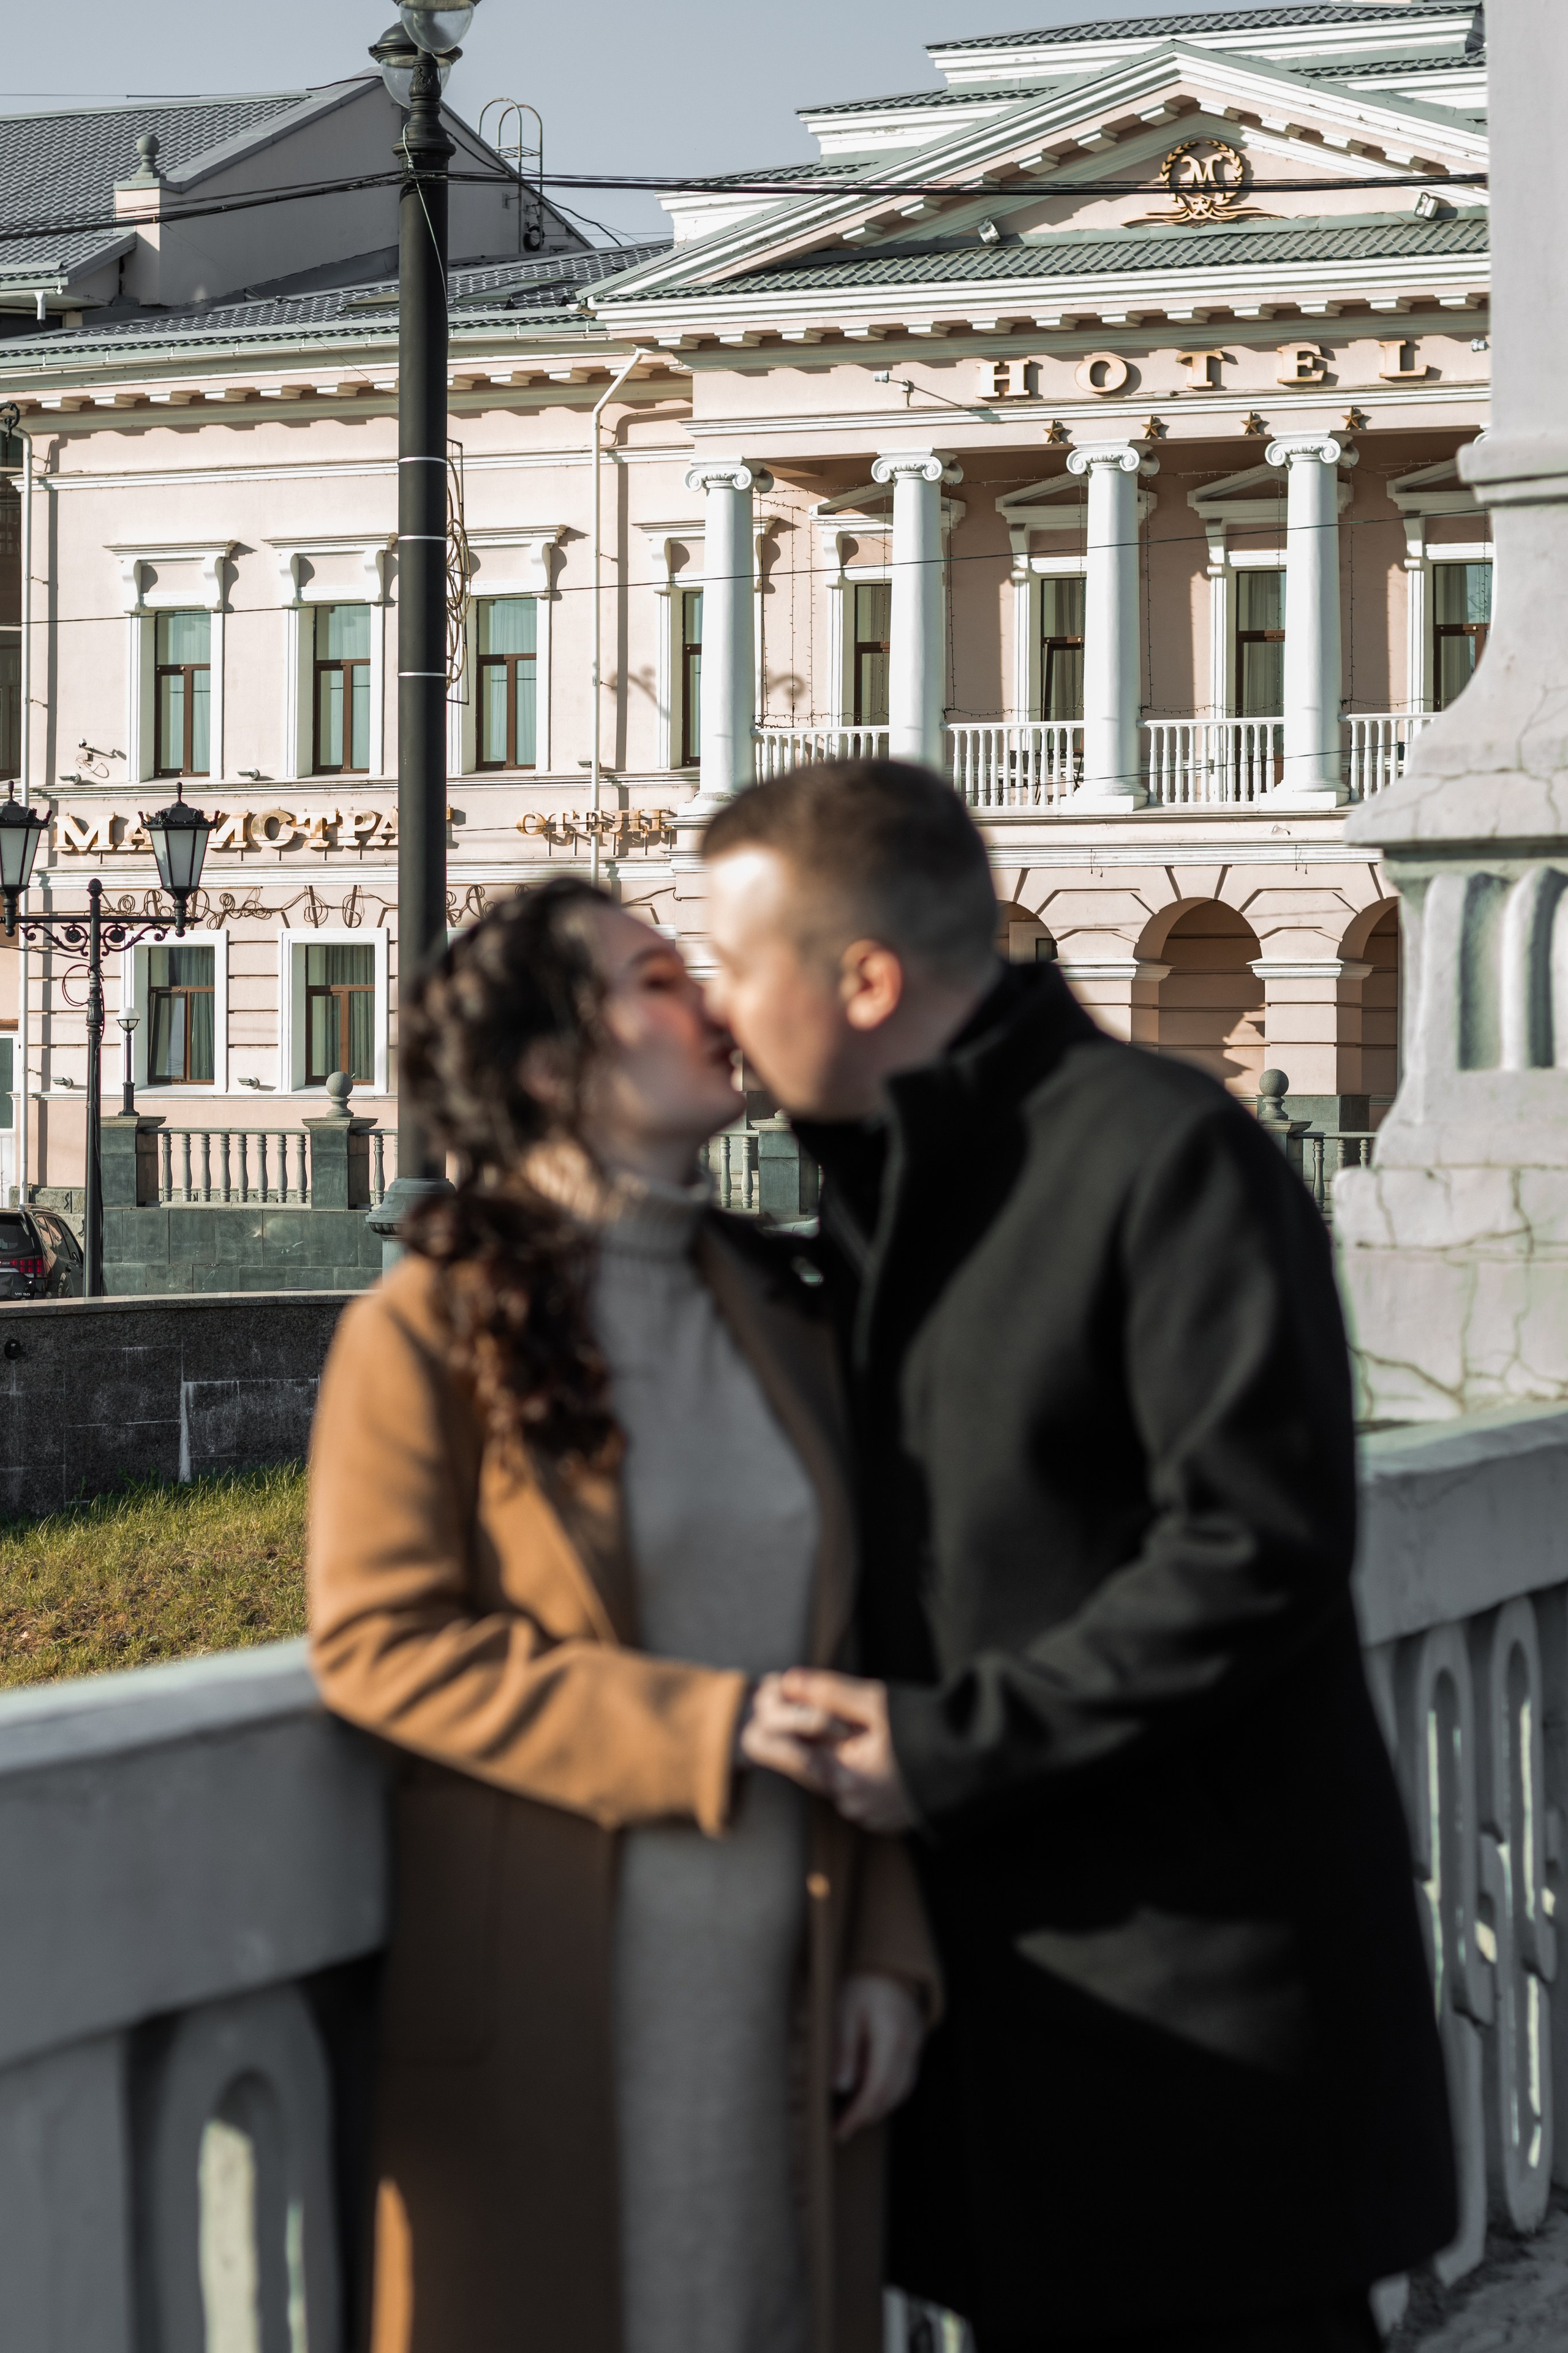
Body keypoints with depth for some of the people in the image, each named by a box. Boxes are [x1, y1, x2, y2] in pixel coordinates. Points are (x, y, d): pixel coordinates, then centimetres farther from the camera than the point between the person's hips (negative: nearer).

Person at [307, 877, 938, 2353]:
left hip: (780, 1998, 5)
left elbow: (855, 1660, 12)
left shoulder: (778, 1320, 11)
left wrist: (887, 1951, 4)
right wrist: (716, 1729, -18)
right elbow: (382, 1641, -13)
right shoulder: (432, 1332, -6)